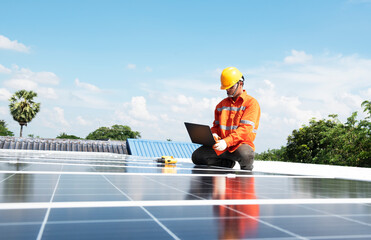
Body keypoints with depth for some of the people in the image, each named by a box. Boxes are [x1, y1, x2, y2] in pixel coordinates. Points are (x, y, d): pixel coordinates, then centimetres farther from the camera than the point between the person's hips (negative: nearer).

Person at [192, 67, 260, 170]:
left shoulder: (251, 103, -1)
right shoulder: (222, 104, 19)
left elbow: (245, 129, -13)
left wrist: (227, 141, -27)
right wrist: (213, 134, -2)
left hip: (241, 144, -4)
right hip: (221, 146, 5)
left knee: (246, 155, -40)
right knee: (197, 156, -17)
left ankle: (246, 174, -4)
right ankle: (228, 163, 1)